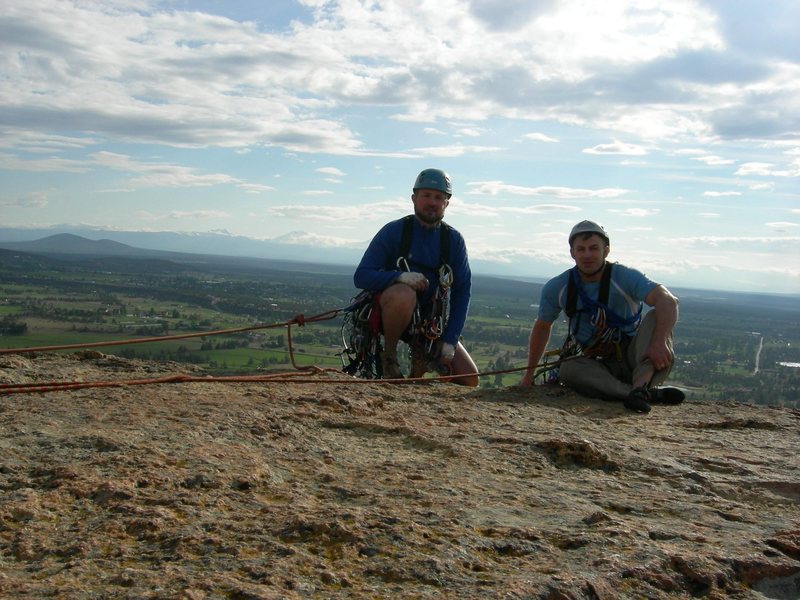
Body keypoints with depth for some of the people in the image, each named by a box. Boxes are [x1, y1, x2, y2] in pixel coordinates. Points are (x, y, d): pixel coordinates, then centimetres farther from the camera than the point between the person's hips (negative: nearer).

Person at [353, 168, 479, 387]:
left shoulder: (454, 240, 0)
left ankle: (421, 355, 17)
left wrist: (450, 341, -9)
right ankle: (389, 356, -14)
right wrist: (399, 276, -34)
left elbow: (462, 291, 0)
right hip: (391, 310, -3)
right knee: (404, 294, -39)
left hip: (431, 324, 3)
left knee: (469, 380, -9)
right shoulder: (394, 231, -9)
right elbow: (361, 276, -15)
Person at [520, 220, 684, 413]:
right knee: (568, 370, -33)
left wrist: (659, 342, -47)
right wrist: (529, 374, 14)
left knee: (656, 317, -27)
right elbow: (542, 327, 12)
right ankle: (650, 393, -46)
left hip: (632, 358, -1)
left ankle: (640, 385, -50)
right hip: (596, 365, 2)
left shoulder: (625, 277, -14)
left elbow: (669, 301, -29)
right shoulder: (557, 288, -4)